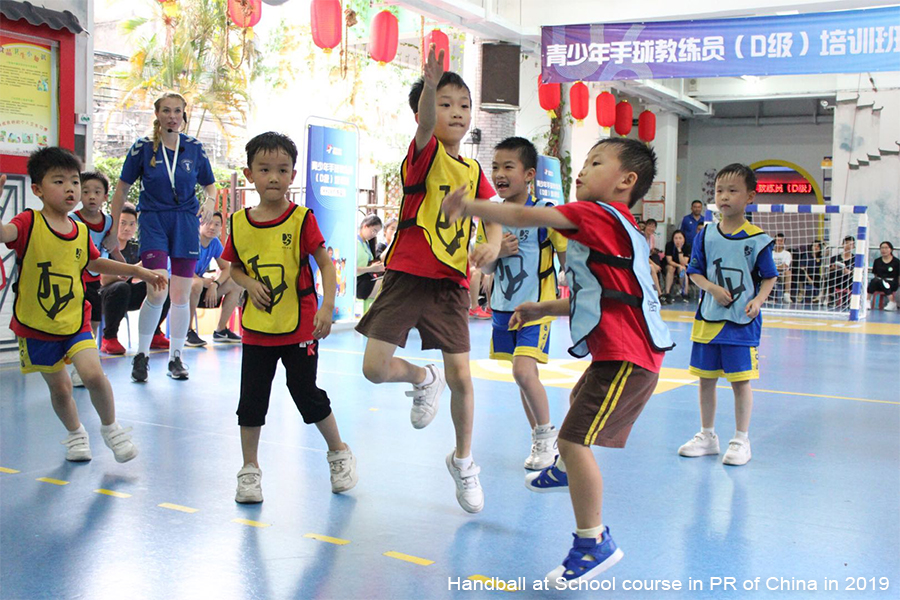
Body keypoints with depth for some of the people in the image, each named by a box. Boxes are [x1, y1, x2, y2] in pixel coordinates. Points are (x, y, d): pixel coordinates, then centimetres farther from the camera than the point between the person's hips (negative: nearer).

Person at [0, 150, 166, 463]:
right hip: (36, 324, -2)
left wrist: (138, 271, 19)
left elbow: (95, 263, 21)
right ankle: (75, 433, 38)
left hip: (75, 320, 2)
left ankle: (110, 427, 9)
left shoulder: (81, 231, 2)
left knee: (93, 374, -17)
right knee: (59, 387, 10)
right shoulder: (29, 223, -12)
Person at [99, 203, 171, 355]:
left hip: (130, 297, 6)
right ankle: (108, 338, -21)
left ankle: (153, 335, 0)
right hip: (106, 295, -6)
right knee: (121, 287, -39)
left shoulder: (136, 247, 8)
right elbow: (104, 280, -20)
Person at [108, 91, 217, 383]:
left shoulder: (194, 148, 4)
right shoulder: (143, 147, -1)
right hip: (153, 220, -2)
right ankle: (141, 354, 5)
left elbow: (210, 184, 15)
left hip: (186, 223, 2)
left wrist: (209, 201, -7)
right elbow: (123, 187, 5)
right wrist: (114, 227, 4)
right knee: (157, 292, -15)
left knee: (181, 295, 3)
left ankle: (176, 358, 17)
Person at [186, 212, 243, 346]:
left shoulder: (215, 243, 1)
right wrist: (203, 281, -22)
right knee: (196, 284, -41)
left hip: (200, 282, 7)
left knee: (236, 285, -5)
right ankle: (187, 331, -25)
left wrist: (214, 284, -16)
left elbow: (226, 268, 2)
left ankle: (220, 330, 2)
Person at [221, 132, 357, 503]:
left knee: (307, 395, 6)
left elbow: (326, 264, -9)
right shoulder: (239, 223, 1)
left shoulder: (301, 220, -9)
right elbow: (235, 267, 13)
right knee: (251, 400, 7)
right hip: (256, 329, 3)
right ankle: (249, 470, 21)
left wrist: (327, 308, -20)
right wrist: (249, 284, -8)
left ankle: (339, 453, 29)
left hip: (299, 327, -3)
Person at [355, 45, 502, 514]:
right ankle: (422, 379, 27)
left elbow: (492, 213, 15)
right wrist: (430, 86, -49)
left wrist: (492, 242, -8)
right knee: (375, 368, -9)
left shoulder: (473, 171, 9)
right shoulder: (425, 153, -6)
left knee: (461, 377, 0)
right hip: (407, 276, -3)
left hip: (451, 283, 3)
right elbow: (425, 124, -28)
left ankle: (463, 459, 23)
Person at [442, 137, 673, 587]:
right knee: (579, 399, 35)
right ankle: (569, 470, 62)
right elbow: (592, 297, 24)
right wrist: (541, 309, 20)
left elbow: (526, 216, -22)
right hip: (619, 352, 11)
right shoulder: (614, 227, 18)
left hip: (626, 356, -11)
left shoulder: (597, 214, -12)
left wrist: (469, 207, -16)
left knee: (573, 439, -14)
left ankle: (594, 542, -1)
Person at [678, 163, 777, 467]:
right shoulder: (706, 235, 3)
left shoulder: (757, 239, -4)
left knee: (741, 381, -1)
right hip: (708, 318, 4)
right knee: (706, 379, 11)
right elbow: (695, 272, 8)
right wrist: (712, 287, -11)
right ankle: (707, 436, 27)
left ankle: (741, 440, 14)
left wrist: (757, 300, -16)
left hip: (742, 321, -3)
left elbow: (769, 277, 1)